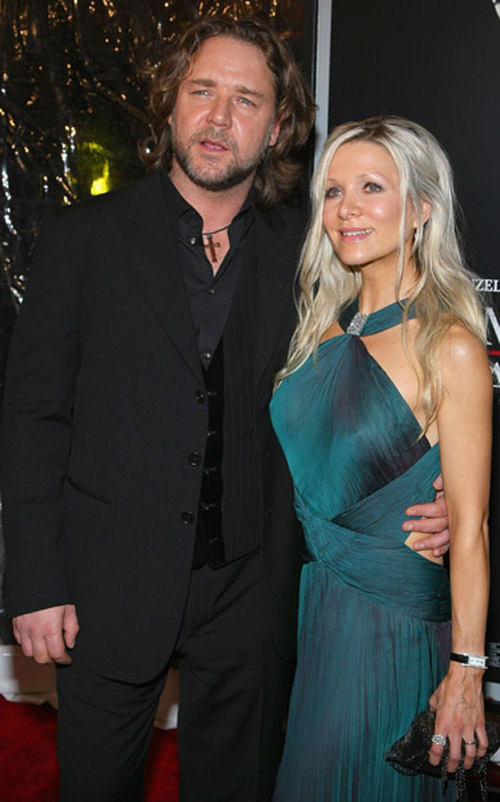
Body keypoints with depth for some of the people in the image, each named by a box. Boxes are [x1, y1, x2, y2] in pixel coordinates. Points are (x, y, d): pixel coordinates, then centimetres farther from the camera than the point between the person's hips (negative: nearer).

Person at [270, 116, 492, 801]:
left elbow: (469, 527, -16)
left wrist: (465, 672, -15)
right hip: (302, 597, 6)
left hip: (389, 617, -6)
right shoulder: (327, 326, 3)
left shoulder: (450, 347, -16)